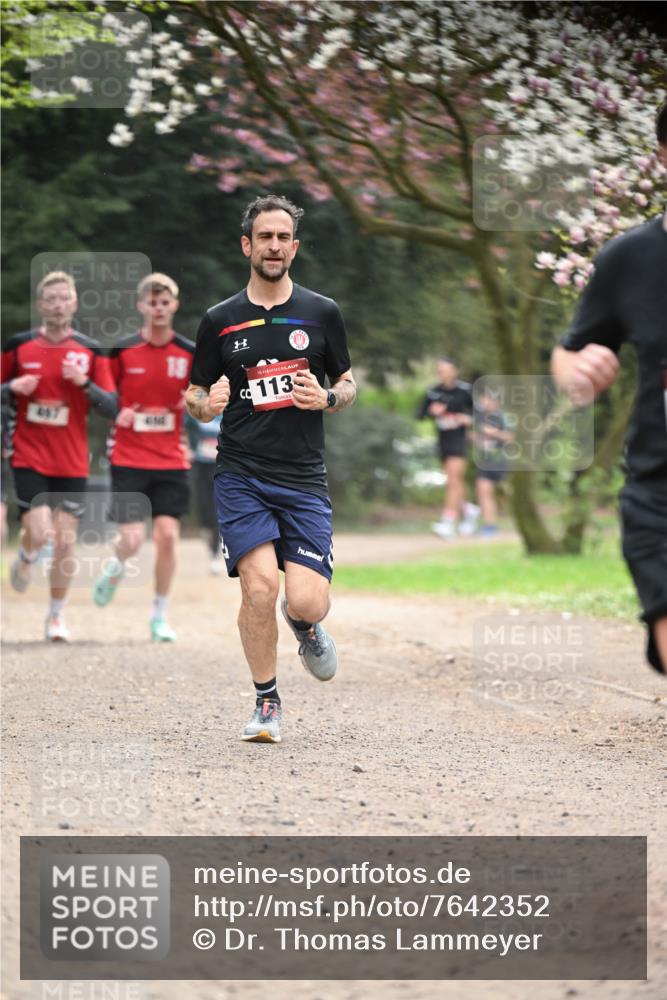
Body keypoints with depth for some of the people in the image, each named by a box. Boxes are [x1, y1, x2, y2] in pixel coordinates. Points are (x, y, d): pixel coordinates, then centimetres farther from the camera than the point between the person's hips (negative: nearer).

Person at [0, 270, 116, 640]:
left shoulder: (90, 351, 1)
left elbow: (111, 407, 1)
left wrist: (85, 383, -16)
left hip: (72, 462, 1)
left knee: (65, 541, 1)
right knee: (40, 533, -16)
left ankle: (57, 615, 18)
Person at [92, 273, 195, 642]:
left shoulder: (191, 353, 2)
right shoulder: (122, 351, -2)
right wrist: (117, 412, -12)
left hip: (172, 462, 1)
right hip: (128, 460, -1)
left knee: (167, 535, -6)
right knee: (132, 539, -10)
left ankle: (159, 616, 10)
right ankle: (115, 568, 28)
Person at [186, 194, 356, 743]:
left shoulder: (322, 313, 7)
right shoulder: (220, 320, 6)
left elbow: (348, 384, 16)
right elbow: (196, 398, 13)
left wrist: (326, 398, -7)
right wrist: (207, 403, -11)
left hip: (305, 479, 0)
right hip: (241, 476, 0)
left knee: (307, 602, -11)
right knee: (260, 588, -18)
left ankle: (304, 624, 29)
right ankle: (267, 702, 3)